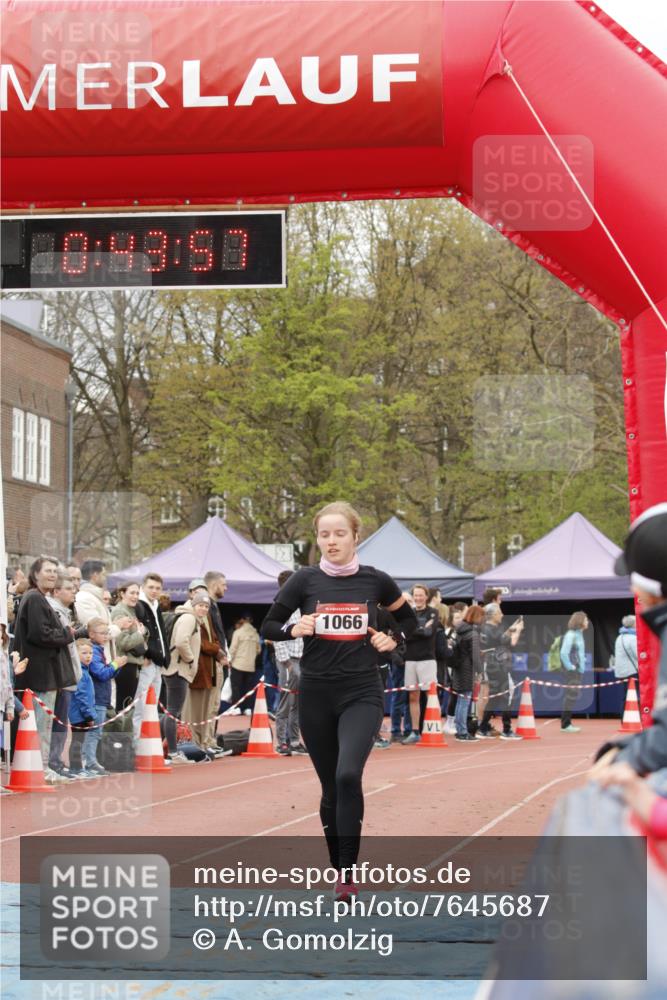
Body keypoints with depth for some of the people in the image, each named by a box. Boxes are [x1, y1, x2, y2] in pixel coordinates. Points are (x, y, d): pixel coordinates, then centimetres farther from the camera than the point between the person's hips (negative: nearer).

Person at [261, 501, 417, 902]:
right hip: (317, 695, 2)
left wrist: (393, 641, 0)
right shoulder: (305, 580, -1)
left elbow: (409, 619, 18)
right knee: (331, 788, 7)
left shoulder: (375, 580, 0)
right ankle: (338, 868, 23)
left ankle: (348, 873, -16)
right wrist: (294, 630, -14)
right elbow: (269, 626, 6)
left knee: (348, 775, -22)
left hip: (363, 693, -1)